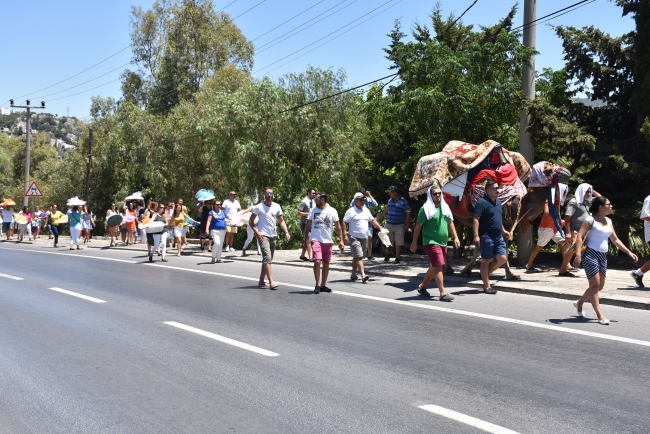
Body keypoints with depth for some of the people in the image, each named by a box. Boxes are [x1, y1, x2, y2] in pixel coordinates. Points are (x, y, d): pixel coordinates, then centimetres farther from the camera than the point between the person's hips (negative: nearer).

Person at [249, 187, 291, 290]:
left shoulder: (277, 207, 8)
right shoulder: (259, 207, -5)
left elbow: (281, 221, 11)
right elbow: (250, 221, -2)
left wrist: (286, 232, -5)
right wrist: (257, 232, -14)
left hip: (273, 236, 6)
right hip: (263, 236, -6)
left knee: (268, 259, 13)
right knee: (267, 258, -17)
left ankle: (261, 280, 24)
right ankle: (271, 282, -23)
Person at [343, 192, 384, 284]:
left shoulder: (366, 210, 13)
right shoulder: (351, 211, -9)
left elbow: (372, 220, 24)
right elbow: (344, 223, -11)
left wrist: (380, 228, 16)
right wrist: (345, 235, -18)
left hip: (364, 237, 7)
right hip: (354, 237, -7)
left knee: (356, 257, 15)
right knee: (359, 256, -14)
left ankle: (353, 274, 24)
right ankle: (363, 275, -20)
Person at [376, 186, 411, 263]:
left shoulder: (403, 201, -11)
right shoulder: (390, 200, 8)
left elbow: (408, 213, -11)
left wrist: (406, 225, -14)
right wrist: (379, 217, 22)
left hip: (399, 226, -5)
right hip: (389, 224, 6)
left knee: (398, 243, 1)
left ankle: (397, 258, 9)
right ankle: (389, 253, 36)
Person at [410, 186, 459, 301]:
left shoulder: (445, 207, 12)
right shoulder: (426, 209, -8)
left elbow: (450, 223, 19)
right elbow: (418, 226, -5)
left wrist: (456, 237, 9)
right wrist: (414, 242, -5)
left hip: (443, 243, 8)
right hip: (431, 242, -8)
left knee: (434, 267, 15)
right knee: (438, 266, -14)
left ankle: (422, 286, 31)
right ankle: (443, 293, -14)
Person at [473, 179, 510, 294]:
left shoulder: (498, 201, 14)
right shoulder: (482, 202, -13)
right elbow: (476, 220, -19)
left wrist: (503, 230, 30)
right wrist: (476, 235, -26)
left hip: (498, 237, 8)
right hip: (487, 237, -8)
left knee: (502, 258, 2)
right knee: (486, 260, 1)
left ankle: (486, 274, 23)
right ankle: (487, 286, 7)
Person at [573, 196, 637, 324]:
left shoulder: (609, 221, 14)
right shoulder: (591, 220, -8)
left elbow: (615, 240, 21)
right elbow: (580, 236, -14)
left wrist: (629, 252, 15)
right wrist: (578, 254, -25)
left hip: (603, 256, 8)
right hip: (591, 254, -8)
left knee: (600, 286, 11)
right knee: (595, 285, -8)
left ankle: (579, 303, 30)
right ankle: (600, 316, -7)